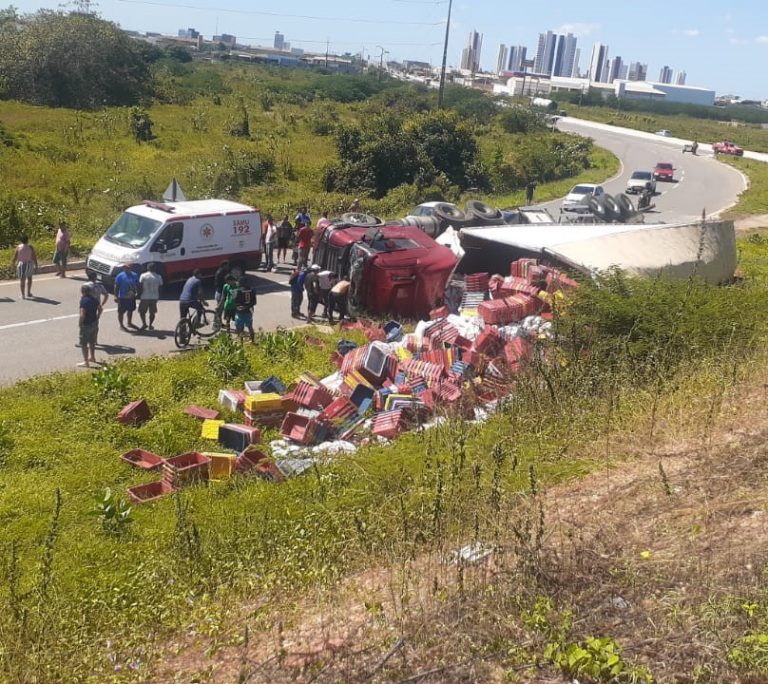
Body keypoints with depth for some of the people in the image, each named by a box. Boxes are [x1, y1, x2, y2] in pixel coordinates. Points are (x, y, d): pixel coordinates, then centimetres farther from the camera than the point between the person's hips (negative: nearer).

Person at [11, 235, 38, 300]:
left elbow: (15, 257, -3)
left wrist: (13, 264, 12)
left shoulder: (18, 247, -6)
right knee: (29, 278, 21)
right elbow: (34, 257, -11)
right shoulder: (30, 247, -9)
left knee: (22, 280, 6)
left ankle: (23, 295, 0)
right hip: (29, 264, 0)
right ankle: (28, 292, 23)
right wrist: (36, 265, -4)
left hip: (21, 264, 0)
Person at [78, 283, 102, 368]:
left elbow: (82, 314, -27)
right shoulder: (94, 299, 2)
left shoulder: (83, 301, -22)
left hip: (86, 325, -8)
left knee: (84, 344, 3)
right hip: (94, 323, 8)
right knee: (92, 342, 23)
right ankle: (92, 357, 37)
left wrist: (80, 323, -14)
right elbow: (100, 309, 13)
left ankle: (86, 362, 5)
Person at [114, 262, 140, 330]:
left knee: (130, 310, 20)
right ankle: (121, 325, 18)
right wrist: (116, 296, -14)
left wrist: (138, 293, 8)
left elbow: (137, 285, 12)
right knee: (121, 312, 4)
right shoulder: (120, 276, -13)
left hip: (132, 297, 5)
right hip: (123, 298, -5)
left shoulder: (134, 275, 2)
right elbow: (116, 287, -11)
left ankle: (130, 323, 38)